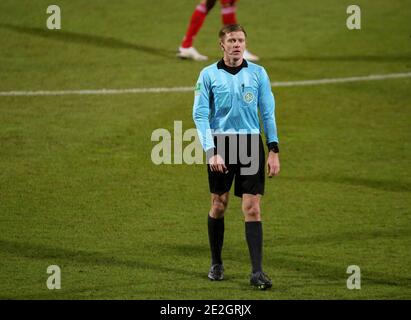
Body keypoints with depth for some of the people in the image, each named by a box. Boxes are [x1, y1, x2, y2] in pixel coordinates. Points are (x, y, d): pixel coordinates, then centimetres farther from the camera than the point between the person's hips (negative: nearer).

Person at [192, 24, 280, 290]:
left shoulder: (258, 74, 5)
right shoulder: (209, 75, 1)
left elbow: (268, 113, 7)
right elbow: (200, 114, -2)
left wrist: (274, 150, 0)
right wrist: (211, 151, -12)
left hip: (251, 145, 0)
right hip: (220, 144, 0)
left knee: (252, 208, -6)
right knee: (219, 205, 8)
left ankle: (257, 272, -8)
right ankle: (216, 264, 24)